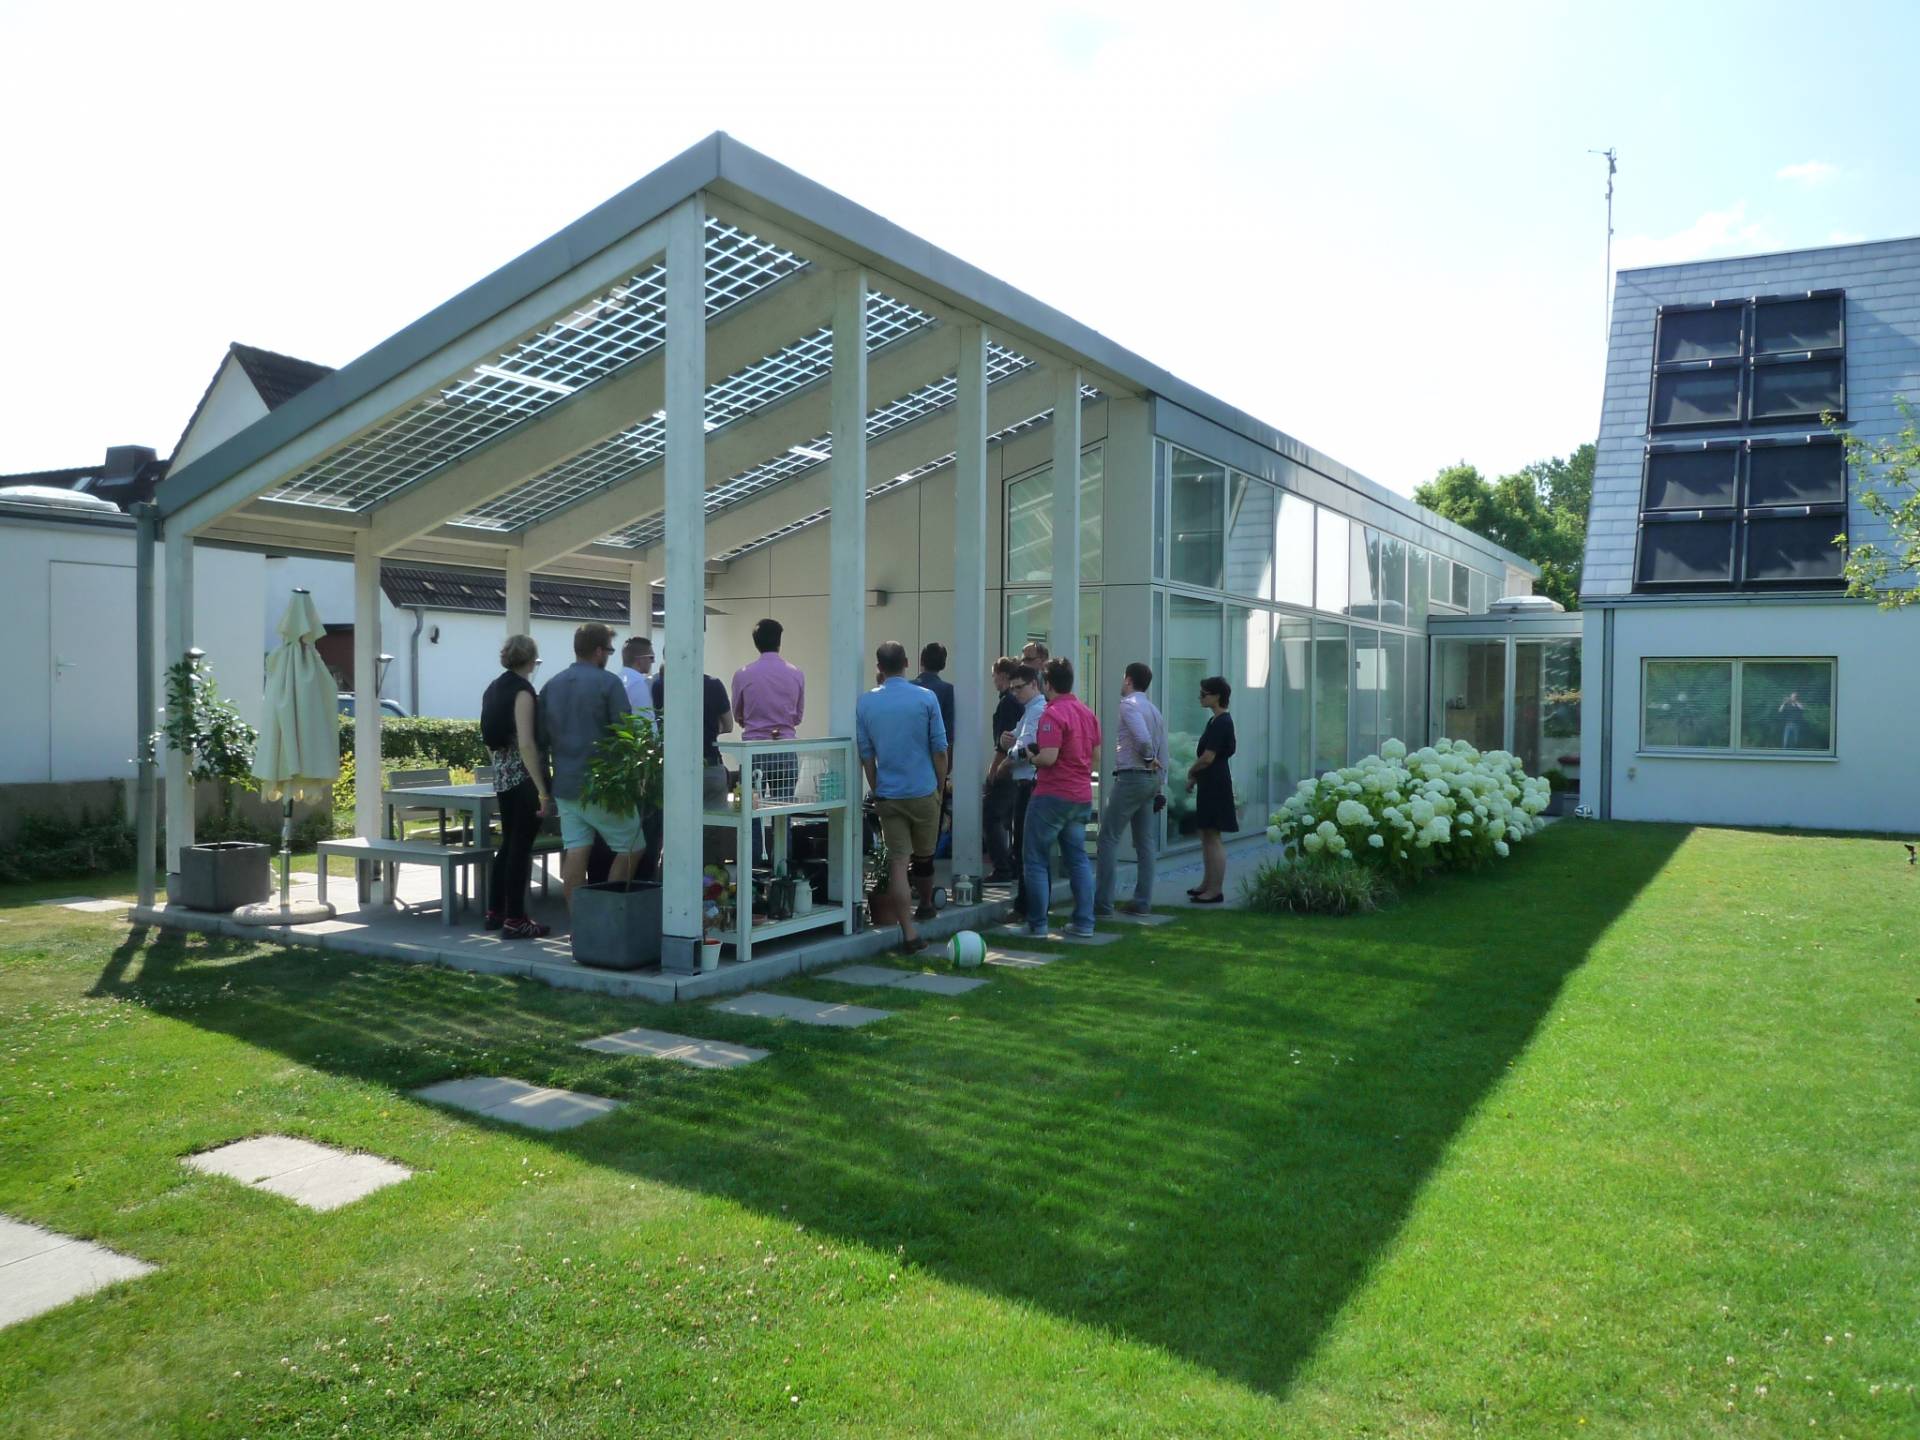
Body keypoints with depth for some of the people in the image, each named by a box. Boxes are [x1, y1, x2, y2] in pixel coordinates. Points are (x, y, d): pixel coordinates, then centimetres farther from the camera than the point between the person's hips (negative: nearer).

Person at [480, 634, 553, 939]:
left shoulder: (494, 688, 11)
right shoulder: (522, 691, -14)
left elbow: (490, 740, 17)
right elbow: (527, 745, -20)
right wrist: (543, 791, -20)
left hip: (502, 777, 8)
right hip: (524, 777, -8)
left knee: (508, 843, 17)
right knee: (521, 848, -3)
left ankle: (495, 912, 25)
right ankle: (514, 920, 1)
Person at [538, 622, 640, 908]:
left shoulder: (551, 686, 11)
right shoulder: (609, 683, -8)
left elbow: (542, 737, 16)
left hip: (564, 785, 6)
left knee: (574, 851, 5)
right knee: (630, 847, 5)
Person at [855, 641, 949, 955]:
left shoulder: (865, 702, 0)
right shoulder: (926, 698, -5)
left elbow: (865, 754, 5)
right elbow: (940, 749, -2)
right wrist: (940, 787, 10)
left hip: (888, 795, 1)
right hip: (923, 791, 0)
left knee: (897, 863, -1)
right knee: (923, 857, 19)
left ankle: (910, 934, -4)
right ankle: (926, 906, 42)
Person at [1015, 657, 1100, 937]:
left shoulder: (1052, 714, -16)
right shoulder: (1088, 714, 10)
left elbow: (1048, 757, -23)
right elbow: (1096, 752, 17)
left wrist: (1030, 757, -4)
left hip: (1052, 796, -7)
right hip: (1082, 796, 8)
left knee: (1037, 861, 2)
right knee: (1078, 859, 12)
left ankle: (1037, 923, 3)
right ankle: (1084, 922, 11)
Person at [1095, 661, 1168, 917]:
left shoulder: (1128, 705, -9)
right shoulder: (1154, 709, 17)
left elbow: (1143, 738, -25)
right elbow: (1163, 753, 17)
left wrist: (1148, 758, -7)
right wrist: (1160, 786, 18)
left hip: (1130, 778, -9)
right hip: (1152, 780, 9)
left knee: (1109, 838, -5)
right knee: (1146, 841, 10)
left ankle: (1103, 903, -6)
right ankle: (1143, 902, 14)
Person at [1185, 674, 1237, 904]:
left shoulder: (1221, 722, -16)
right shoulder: (1216, 721, 14)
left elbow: (1208, 757, -20)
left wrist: (1191, 772, -4)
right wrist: (1194, 776, 8)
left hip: (1216, 785, -10)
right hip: (1210, 784, 10)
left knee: (1213, 836, -6)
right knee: (1206, 835, 16)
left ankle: (1215, 890, -2)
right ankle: (1207, 884, 24)